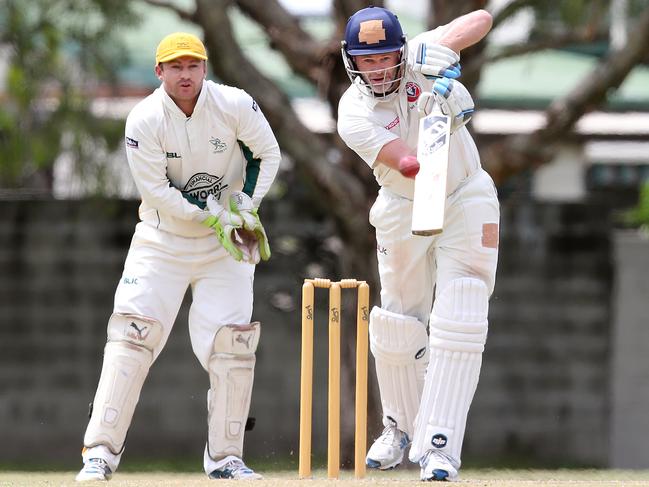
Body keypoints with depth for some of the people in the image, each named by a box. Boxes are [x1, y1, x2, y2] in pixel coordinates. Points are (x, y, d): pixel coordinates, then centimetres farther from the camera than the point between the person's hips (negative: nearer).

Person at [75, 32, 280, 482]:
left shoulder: (235, 106, -12)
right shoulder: (144, 121, -16)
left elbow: (268, 154, 2)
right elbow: (156, 192, -16)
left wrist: (246, 203, -11)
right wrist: (213, 215, -21)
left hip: (226, 242, 1)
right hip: (163, 238, -1)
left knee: (232, 342, -6)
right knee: (131, 334, -12)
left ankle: (225, 457, 7)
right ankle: (101, 452, -9)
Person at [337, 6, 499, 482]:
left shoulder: (420, 58, -12)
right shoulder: (353, 114, -17)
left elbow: (481, 19, -16)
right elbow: (409, 164, -29)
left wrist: (444, 47, -33)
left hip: (466, 200, -1)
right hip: (404, 210, 1)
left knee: (457, 326, -13)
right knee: (397, 326, 9)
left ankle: (439, 444, -18)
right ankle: (402, 427, 34)